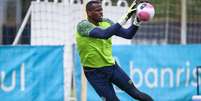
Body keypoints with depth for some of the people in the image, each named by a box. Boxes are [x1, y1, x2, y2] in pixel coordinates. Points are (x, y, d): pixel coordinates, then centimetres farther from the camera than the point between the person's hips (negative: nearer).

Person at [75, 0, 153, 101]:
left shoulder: (106, 22, 0)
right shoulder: (82, 25, -20)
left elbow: (128, 34, 2)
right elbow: (104, 34, -35)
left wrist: (137, 21, -16)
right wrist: (124, 19, -37)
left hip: (112, 67, 5)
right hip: (95, 73, -5)